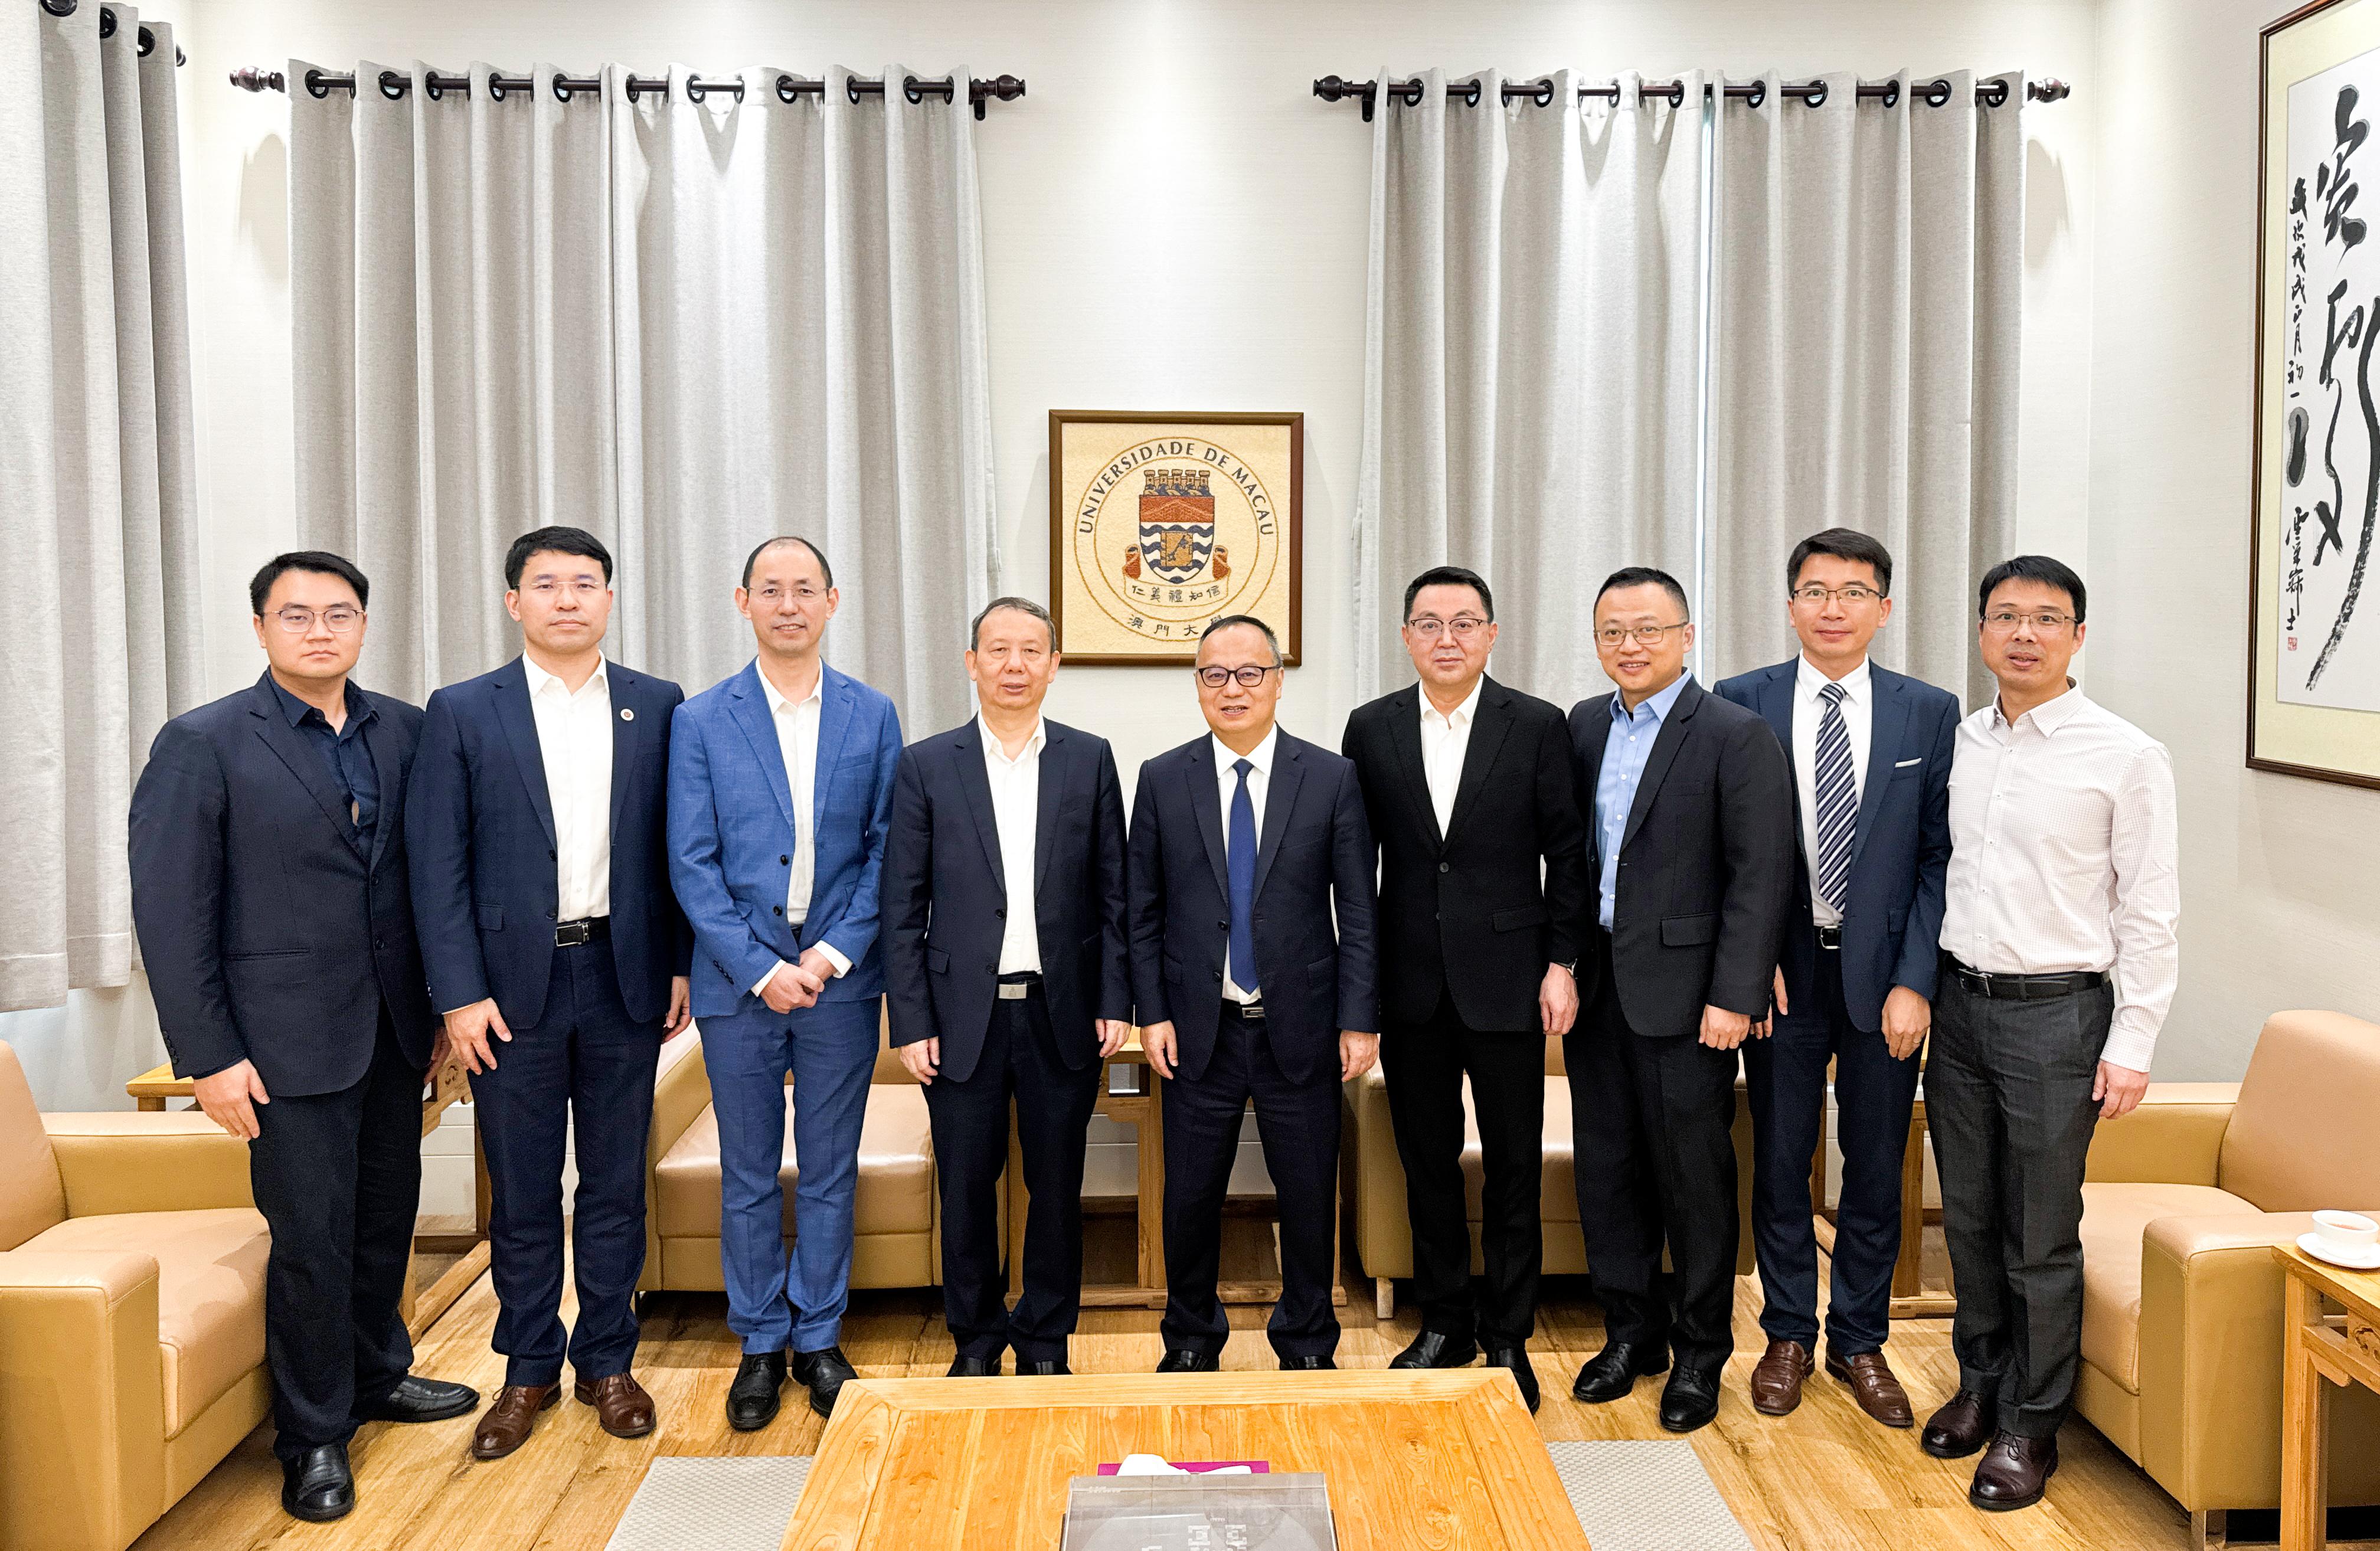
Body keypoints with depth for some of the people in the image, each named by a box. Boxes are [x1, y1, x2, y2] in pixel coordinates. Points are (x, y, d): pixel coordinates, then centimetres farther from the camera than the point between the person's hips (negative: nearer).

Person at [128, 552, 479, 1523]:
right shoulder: (202, 745, -8)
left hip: (394, 1029, 5)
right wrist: (208, 1056, -12)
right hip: (290, 1040, -4)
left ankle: (378, 1373, 39)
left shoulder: (405, 732, 5)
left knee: (387, 1215, 17)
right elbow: (171, 914, -9)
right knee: (312, 1237, 3)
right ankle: (313, 1437, 21)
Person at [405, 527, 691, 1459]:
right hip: (514, 984, -1)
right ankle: (530, 1370, 24)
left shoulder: (657, 708, 4)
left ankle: (608, 1362, 24)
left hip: (624, 978, 1)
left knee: (616, 1184, 10)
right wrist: (459, 994, -8)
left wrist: (685, 963, 1)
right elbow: (437, 864, -3)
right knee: (522, 1192, 9)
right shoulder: (463, 712, 0)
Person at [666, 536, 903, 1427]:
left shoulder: (873, 717, 3)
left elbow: (885, 852, 1)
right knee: (748, 1176, 10)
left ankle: (818, 1338, 25)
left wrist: (834, 954, -10)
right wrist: (762, 969, -11)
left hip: (841, 980, 1)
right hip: (739, 979, 0)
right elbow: (691, 863, -4)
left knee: (830, 1172, 10)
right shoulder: (701, 721, 0)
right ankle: (761, 1344, 24)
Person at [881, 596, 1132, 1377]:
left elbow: (1113, 894, 5)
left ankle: (1045, 1337, 26)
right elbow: (903, 908, 0)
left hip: (1063, 1014, 1)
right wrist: (910, 1022, -5)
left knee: (1056, 1185, 9)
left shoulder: (1090, 759, 4)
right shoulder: (927, 766, 1)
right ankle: (976, 1336, 27)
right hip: (964, 1015, 0)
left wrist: (1115, 1003, -2)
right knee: (967, 1186, 8)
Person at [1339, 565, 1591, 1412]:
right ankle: (1444, 1324, 27)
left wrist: (1562, 965, -5)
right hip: (1411, 984, 2)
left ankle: (1508, 1339, 19)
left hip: (1506, 981, -2)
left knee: (1514, 1167, 6)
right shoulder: (1371, 728, 3)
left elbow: (1566, 854, 0)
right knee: (1428, 1162, 12)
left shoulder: (1537, 727, -2)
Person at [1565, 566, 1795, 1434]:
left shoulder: (1736, 736, -8)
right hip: (1595, 986, 6)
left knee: (1693, 1175, 4)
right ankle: (1632, 1332, 29)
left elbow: (1760, 876, -12)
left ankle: (1700, 1354, 20)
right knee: (1607, 1166, 13)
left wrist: (1733, 996, -16)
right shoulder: (1584, 727, 10)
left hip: (1683, 991, -5)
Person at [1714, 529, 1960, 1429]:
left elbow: (1940, 855, -2)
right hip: (1782, 969, 0)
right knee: (1780, 1161, 9)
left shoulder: (1929, 713, 1)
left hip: (1883, 969, 1)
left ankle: (1860, 1342, 26)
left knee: (1876, 1168, 9)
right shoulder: (1742, 705, -1)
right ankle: (1789, 1335, 27)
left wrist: (1915, 980, -9)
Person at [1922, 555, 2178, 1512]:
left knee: (2040, 1235, 3)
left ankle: (2030, 1428, 18)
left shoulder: (2127, 757, -8)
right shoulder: (1961, 743, 7)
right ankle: (1980, 1386, 32)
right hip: (1959, 1002, 5)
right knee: (1970, 1217, 15)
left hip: (2055, 1011, -5)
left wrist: (2132, 1045, -10)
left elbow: (2150, 914, -7)